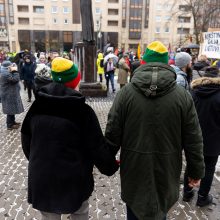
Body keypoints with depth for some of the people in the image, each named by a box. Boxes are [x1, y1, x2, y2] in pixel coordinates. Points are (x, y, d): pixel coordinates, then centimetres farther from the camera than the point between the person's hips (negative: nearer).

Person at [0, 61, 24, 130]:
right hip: (9, 95, -11)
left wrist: (13, 71, 4)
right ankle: (10, 125, 8)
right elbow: (15, 79, -27)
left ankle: (12, 122, 33)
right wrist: (15, 71, -18)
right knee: (11, 110, -2)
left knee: (12, 109, 20)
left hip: (10, 94, 11)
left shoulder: (6, 72, 11)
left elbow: (13, 79, 15)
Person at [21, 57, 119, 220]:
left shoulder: (37, 107, -2)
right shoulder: (82, 111, -17)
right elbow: (98, 147, -13)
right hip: (74, 180, -3)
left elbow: (26, 141, 9)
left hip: (41, 179, 4)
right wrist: (111, 166, 5)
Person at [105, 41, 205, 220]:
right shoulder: (183, 96, -10)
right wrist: (197, 171, 9)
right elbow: (193, 141, -5)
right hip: (167, 175, 1)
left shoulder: (126, 92, -11)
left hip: (133, 171, 0)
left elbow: (112, 134, -8)